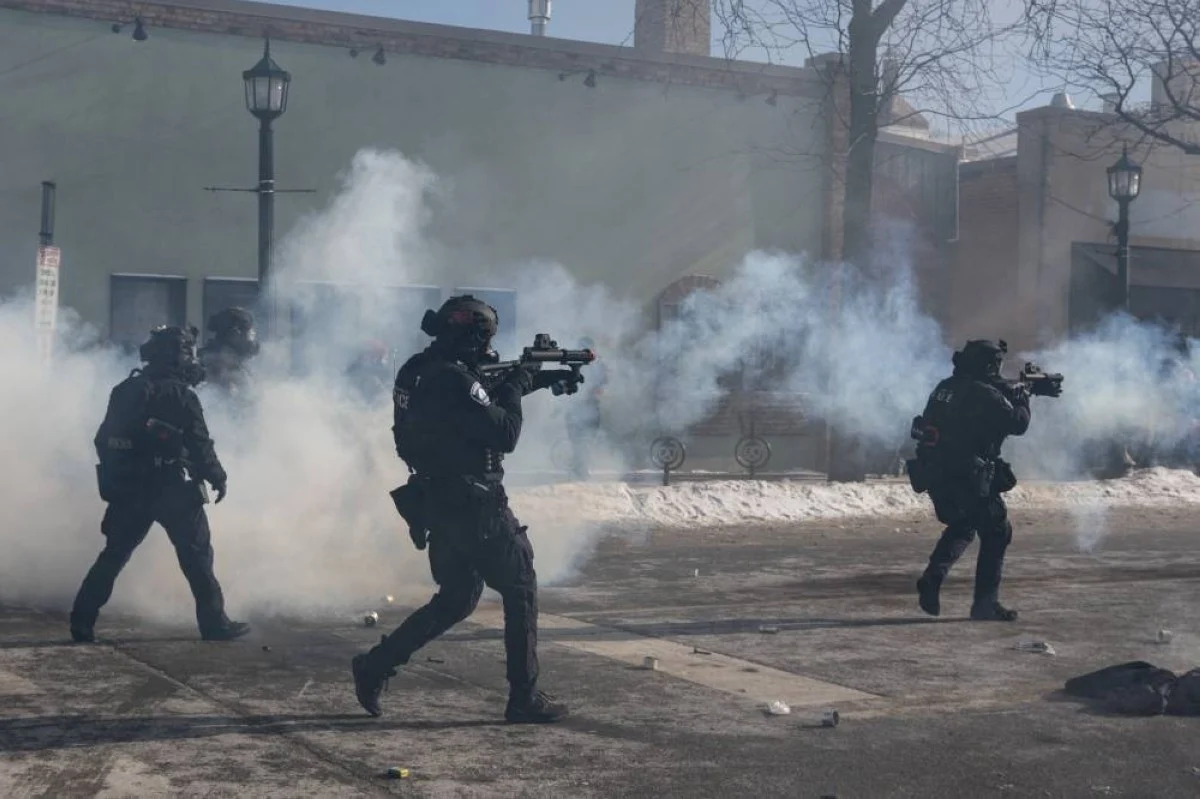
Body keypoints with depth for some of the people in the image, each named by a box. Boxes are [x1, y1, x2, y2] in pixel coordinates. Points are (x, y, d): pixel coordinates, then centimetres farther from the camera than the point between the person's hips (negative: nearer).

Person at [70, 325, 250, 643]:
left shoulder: (125, 390, 10)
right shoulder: (180, 394, -11)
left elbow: (103, 439, 13)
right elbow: (199, 445, -12)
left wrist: (114, 476, 23)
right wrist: (218, 478, -1)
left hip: (127, 490, 6)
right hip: (171, 489, -6)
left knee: (113, 555, 13)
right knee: (197, 556, 3)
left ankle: (82, 622, 9)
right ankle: (215, 623, 5)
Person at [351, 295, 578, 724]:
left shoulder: (421, 371, 10)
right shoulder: (456, 379, -20)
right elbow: (504, 435, -18)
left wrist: (533, 380, 19)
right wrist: (517, 386, -3)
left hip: (437, 504, 9)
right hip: (473, 506, -9)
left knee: (457, 598, 20)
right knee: (521, 591, 4)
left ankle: (376, 665, 14)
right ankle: (525, 698, 8)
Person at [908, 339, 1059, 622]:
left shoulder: (945, 387, 10)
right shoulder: (984, 394, -15)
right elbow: (1018, 423, -8)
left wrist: (1019, 390, 28)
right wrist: (1023, 395, 10)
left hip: (933, 475, 8)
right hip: (968, 479, -8)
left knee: (961, 527, 28)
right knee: (995, 534, 8)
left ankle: (933, 577, 10)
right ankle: (985, 604, 8)